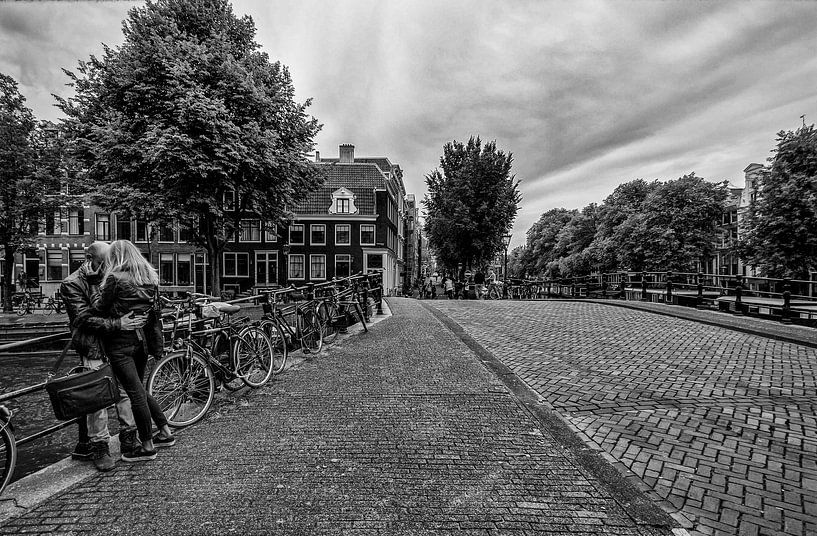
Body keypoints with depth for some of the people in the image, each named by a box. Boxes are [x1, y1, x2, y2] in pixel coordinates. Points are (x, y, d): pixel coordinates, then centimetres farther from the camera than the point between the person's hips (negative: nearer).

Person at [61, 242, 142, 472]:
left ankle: (129, 439, 21)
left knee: (125, 390, 9)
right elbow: (85, 319, -17)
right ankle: (98, 447, 12)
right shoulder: (72, 284, -7)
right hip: (93, 347, -6)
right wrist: (118, 324, -28)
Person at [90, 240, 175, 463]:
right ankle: (165, 433, 25)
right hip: (142, 337, 7)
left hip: (121, 341, -7)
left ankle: (147, 447, 11)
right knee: (139, 389, 20)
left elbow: (99, 307, -6)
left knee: (136, 392, 0)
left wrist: (98, 287, 6)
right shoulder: (150, 277, 7)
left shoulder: (115, 278, -12)